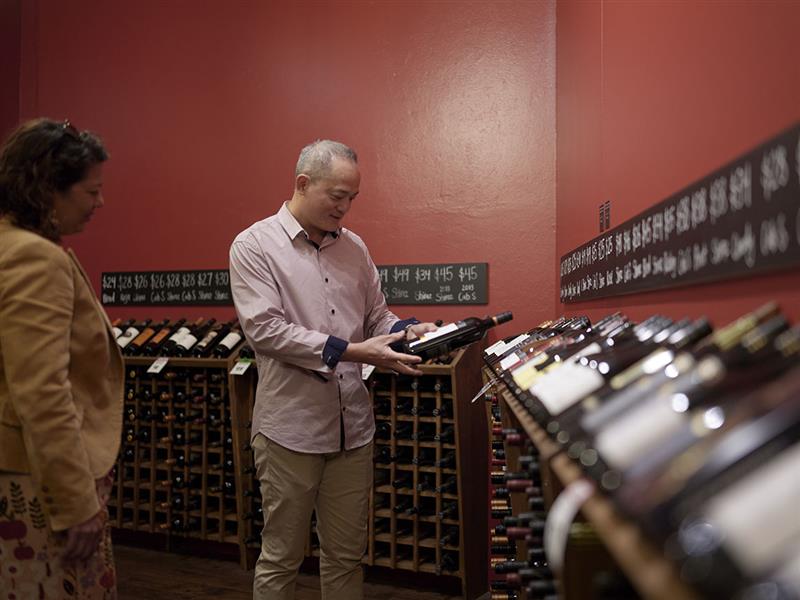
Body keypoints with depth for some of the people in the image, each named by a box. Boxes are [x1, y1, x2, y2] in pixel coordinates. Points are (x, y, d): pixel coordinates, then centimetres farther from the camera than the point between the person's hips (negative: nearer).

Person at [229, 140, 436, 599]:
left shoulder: (353, 247, 10)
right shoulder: (254, 246, -6)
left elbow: (377, 316, 16)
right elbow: (265, 328, -15)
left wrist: (408, 331, -7)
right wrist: (350, 351, -21)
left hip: (353, 425, 5)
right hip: (291, 428, -5)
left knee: (347, 555, 15)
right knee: (282, 558, 9)